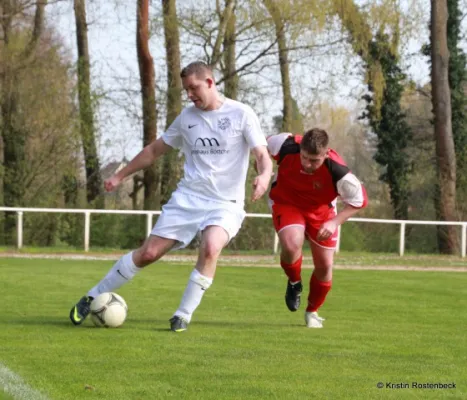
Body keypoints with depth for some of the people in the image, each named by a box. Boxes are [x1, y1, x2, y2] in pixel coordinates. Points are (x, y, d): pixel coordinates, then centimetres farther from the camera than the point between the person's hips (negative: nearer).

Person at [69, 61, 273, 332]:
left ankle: (184, 316, -19)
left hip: (225, 205, -3)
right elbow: (155, 150, 20)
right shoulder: (187, 117, 8)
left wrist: (264, 176, -33)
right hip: (187, 197, 3)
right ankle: (92, 298, 11)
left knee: (211, 248, -32)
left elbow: (263, 156, -10)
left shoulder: (241, 114, -4)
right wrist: (121, 176, 20)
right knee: (148, 253, -3)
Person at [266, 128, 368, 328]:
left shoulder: (338, 172, -35)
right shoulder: (286, 146, -32)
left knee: (325, 265, 4)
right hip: (286, 203, -1)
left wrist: (334, 222, -27)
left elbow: (359, 201, -18)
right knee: (291, 245, -30)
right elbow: (263, 146, -6)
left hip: (320, 210, 1)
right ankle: (294, 283, 5)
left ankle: (312, 311, 34)